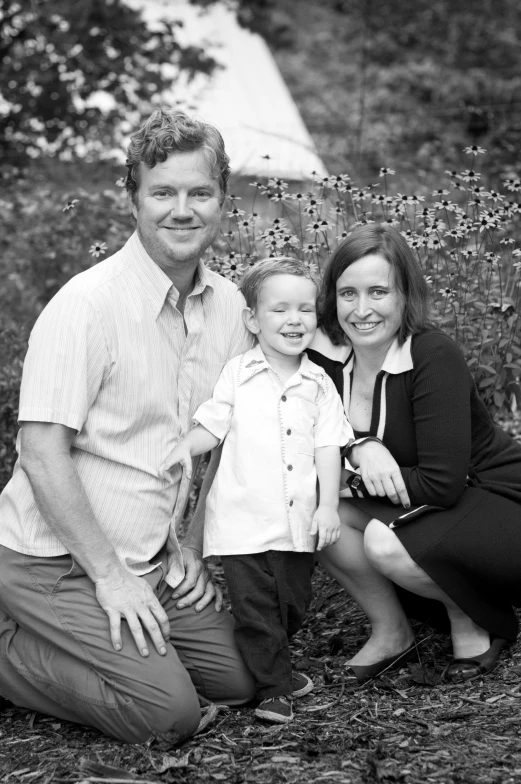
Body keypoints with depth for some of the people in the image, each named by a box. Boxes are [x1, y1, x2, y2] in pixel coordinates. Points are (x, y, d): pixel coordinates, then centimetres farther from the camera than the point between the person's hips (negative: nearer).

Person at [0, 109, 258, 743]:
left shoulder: (227, 305, 2)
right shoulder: (87, 304, -20)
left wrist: (192, 545, 6)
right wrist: (109, 575, -18)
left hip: (151, 560, 7)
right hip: (56, 562, -7)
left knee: (240, 681, 6)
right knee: (167, 712, -14)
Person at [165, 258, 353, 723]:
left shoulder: (319, 384, 5)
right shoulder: (237, 375, 0)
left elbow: (328, 449, 3)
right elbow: (211, 426, 1)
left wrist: (329, 506, -5)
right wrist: (184, 448, -19)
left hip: (299, 522, 3)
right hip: (244, 521, -3)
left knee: (293, 605, 14)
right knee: (255, 608, -2)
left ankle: (273, 664, 37)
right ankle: (274, 686, 9)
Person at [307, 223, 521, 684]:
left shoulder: (435, 357, -25)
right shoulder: (327, 355, -7)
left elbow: (443, 484, -28)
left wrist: (348, 476, -20)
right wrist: (360, 448, -24)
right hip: (417, 510, 7)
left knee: (386, 542, -31)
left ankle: (476, 623, -1)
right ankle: (391, 633, 4)